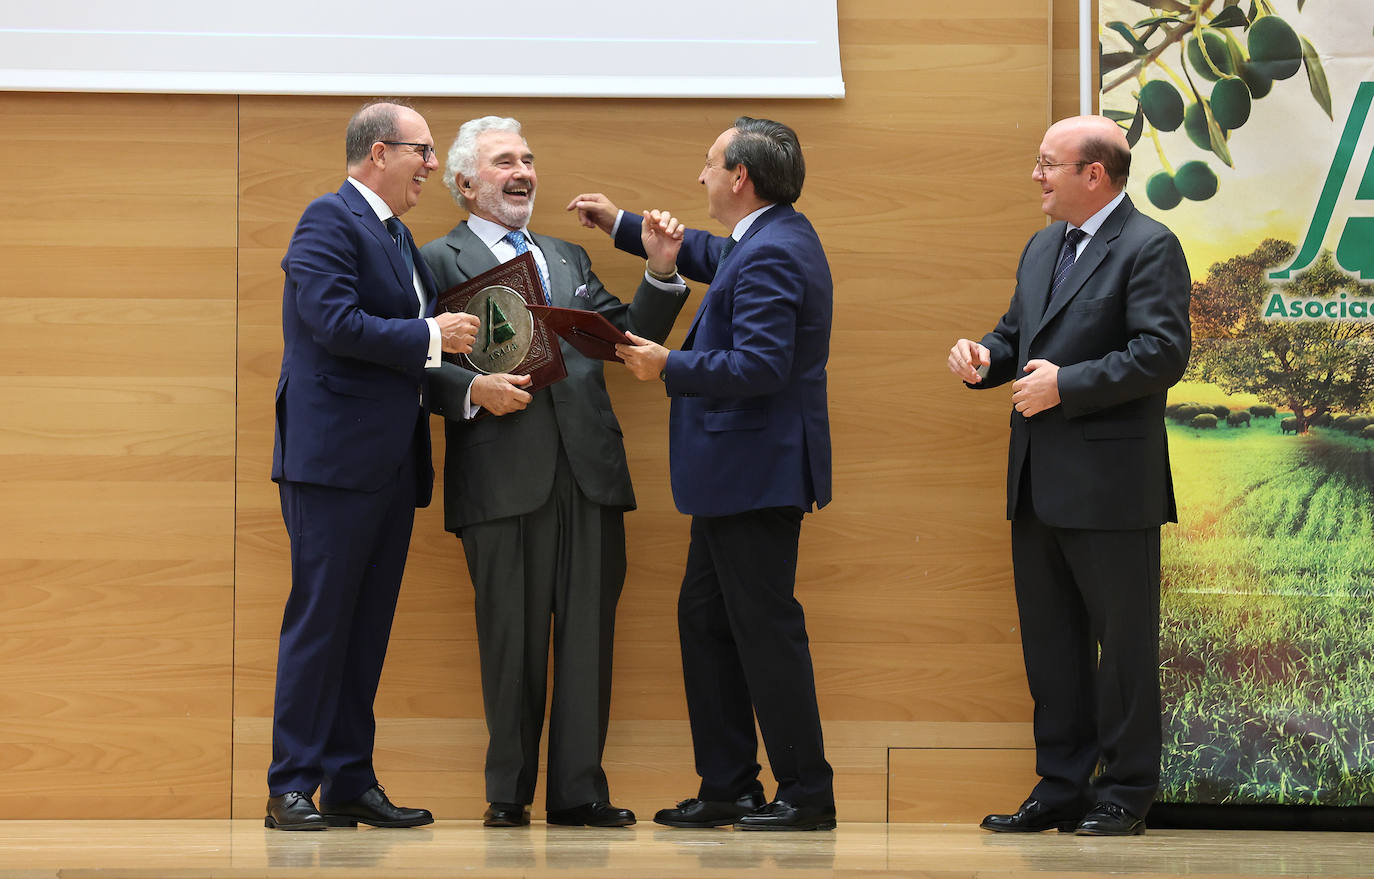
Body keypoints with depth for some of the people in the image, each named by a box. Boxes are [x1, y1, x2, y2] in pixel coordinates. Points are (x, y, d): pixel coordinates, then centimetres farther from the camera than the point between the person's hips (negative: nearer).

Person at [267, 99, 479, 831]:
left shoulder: (396, 236, 19)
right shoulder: (330, 220, -9)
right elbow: (335, 322, -20)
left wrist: (450, 336, 4)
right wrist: (429, 338, -14)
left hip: (390, 463, 9)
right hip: (334, 458, -9)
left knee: (367, 627, 9)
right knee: (319, 624, -5)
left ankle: (350, 783, 14)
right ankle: (291, 789, -1)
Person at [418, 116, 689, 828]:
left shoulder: (568, 257, 24)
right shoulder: (441, 260, 7)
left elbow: (628, 337, 18)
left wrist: (661, 272, 7)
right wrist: (473, 391, -17)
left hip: (589, 473, 5)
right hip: (503, 475, -4)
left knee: (588, 635, 3)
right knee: (512, 641, 1)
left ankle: (579, 791, 9)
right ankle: (509, 795, 11)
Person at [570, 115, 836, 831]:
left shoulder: (772, 255, -20)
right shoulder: (771, 238, 14)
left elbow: (761, 367, -27)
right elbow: (713, 257, 35)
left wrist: (670, 367, -18)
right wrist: (623, 226, 38)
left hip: (757, 471, -11)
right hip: (738, 475, 11)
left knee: (766, 626, -6)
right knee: (705, 619, 15)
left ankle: (807, 793, 1)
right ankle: (726, 786, 19)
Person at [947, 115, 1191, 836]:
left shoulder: (1148, 248, -9)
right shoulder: (1042, 248, 18)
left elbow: (1163, 353, -18)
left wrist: (1066, 384, -18)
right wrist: (983, 357, 3)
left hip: (1110, 485, -8)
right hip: (1038, 481, 9)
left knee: (1123, 639, 0)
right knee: (1050, 641, 12)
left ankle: (1124, 791, 8)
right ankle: (1061, 788, 19)